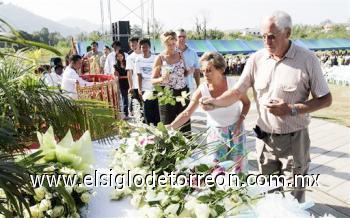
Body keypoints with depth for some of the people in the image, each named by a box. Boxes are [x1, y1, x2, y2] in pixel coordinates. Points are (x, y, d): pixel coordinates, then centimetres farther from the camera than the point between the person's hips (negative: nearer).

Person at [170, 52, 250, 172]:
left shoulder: (233, 84, -17)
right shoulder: (202, 90, -19)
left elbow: (246, 103, -1)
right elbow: (186, 113, -22)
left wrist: (240, 122, -13)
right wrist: (168, 128, -34)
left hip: (235, 129, 0)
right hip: (215, 131, 0)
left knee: (239, 165, 8)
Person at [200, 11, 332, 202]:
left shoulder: (307, 59, -12)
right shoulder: (256, 60, -4)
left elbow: (325, 99, -7)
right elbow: (237, 92, -2)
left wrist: (291, 109, -21)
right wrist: (215, 102, -21)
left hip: (294, 139, -3)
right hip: (264, 138, 3)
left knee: (293, 198, 12)